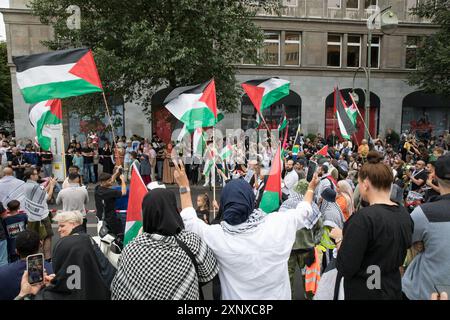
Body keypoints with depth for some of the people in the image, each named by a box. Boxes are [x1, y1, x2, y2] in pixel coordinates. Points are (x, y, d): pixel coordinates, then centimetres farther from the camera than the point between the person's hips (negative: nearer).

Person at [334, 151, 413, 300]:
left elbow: (345, 268, -24)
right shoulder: (405, 215, -3)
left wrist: (339, 239, -10)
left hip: (364, 293, -6)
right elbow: (398, 258, 10)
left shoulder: (364, 217, -27)